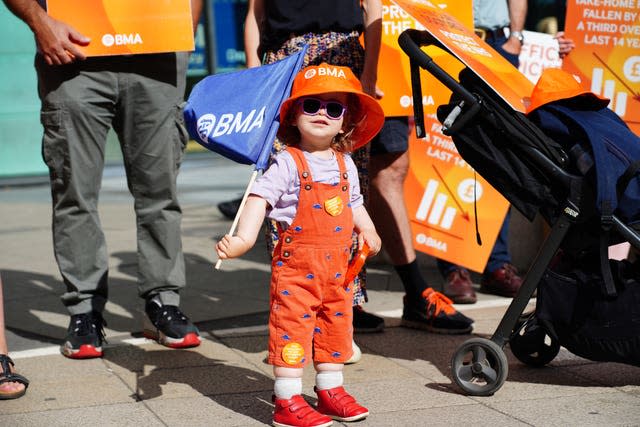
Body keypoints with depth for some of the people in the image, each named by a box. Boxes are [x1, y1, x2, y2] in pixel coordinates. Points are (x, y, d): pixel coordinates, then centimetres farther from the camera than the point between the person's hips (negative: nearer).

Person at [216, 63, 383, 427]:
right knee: (292, 327, -4)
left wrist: (369, 233, 17)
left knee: (336, 325, 14)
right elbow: (261, 197, -20)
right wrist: (244, 239, -33)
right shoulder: (288, 164, -11)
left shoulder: (345, 165, 10)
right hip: (296, 264, -6)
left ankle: (331, 391, 29)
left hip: (338, 267, 6)